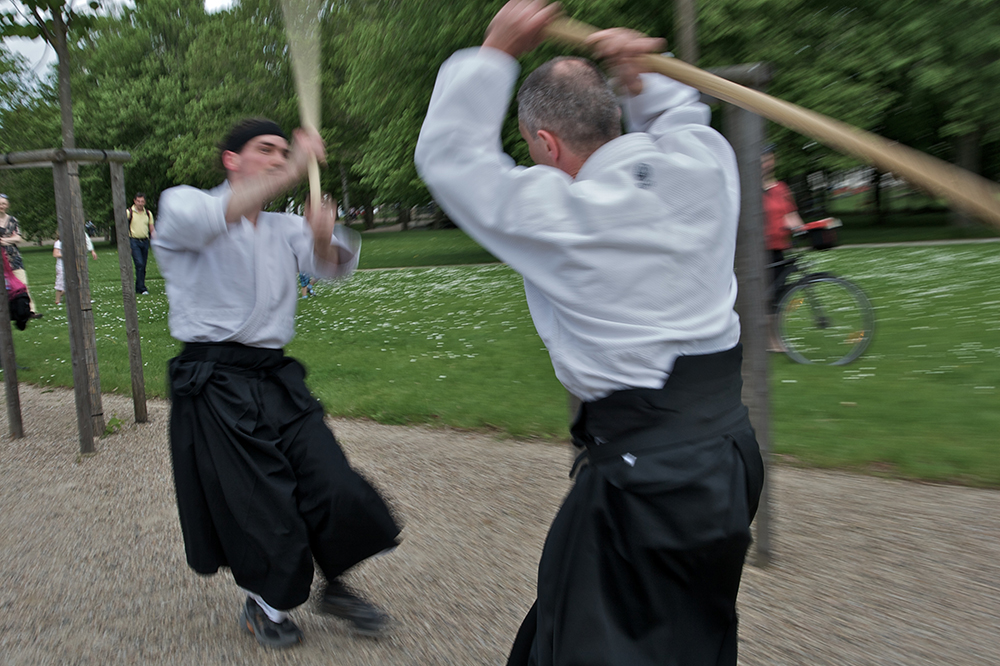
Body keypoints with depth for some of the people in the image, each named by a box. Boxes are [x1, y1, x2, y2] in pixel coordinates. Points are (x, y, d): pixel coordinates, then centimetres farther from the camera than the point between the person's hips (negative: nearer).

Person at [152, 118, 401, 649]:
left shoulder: (284, 228, 18)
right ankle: (263, 606, 30)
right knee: (259, 509, 1)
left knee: (335, 488, -1)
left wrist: (324, 238, -20)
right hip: (215, 383, -5)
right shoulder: (180, 205, -1)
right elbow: (203, 219, -27)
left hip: (277, 378, 6)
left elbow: (334, 266, 3)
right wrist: (290, 174, -32)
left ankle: (336, 588, 25)